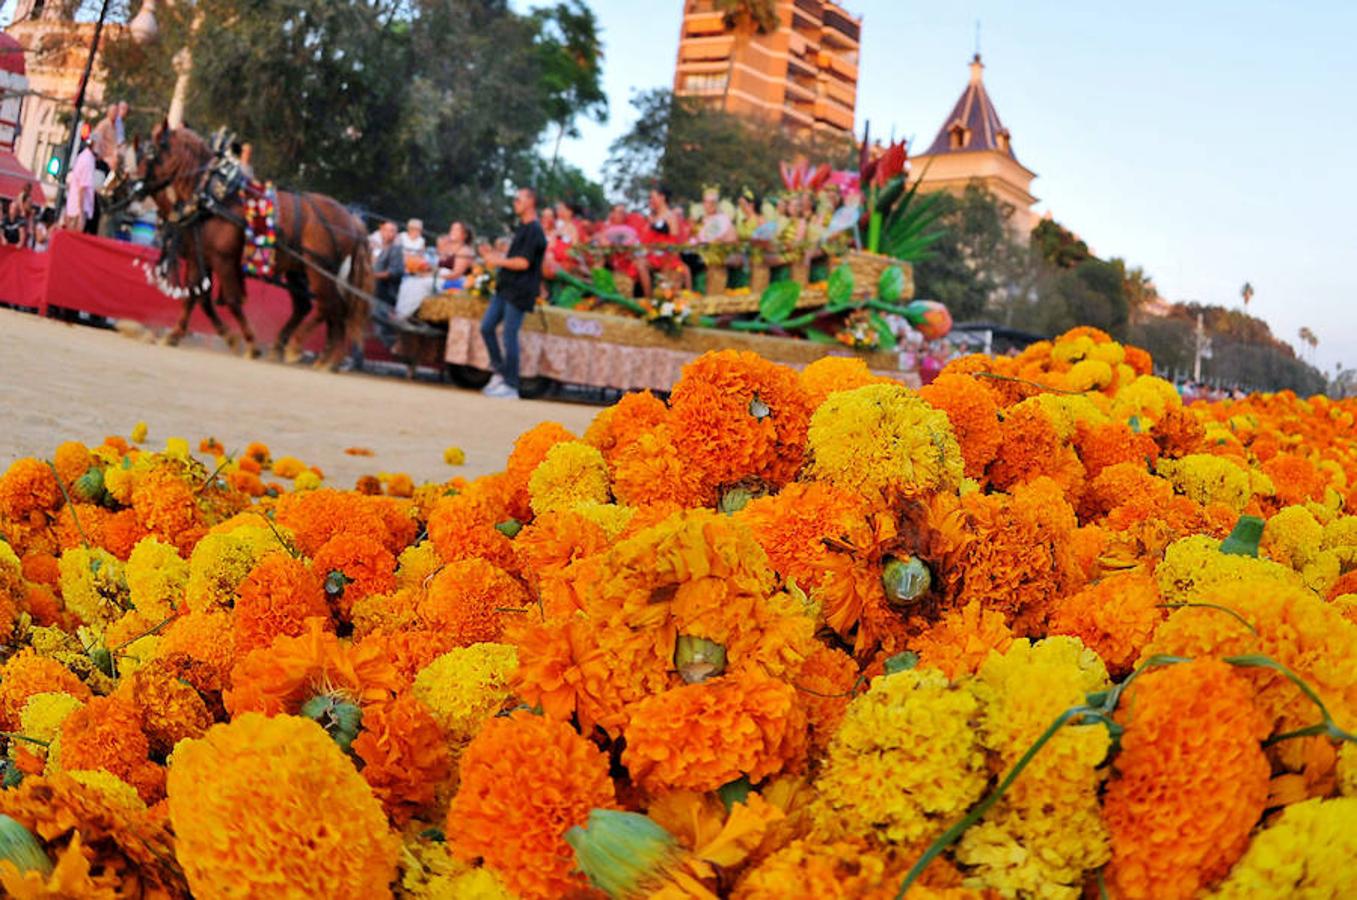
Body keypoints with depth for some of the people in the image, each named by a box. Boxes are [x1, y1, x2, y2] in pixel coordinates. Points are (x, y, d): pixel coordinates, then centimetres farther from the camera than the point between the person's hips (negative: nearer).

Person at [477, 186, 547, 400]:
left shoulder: (534, 230, -12)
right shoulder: (522, 228, 18)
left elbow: (523, 262, -19)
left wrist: (497, 261, -10)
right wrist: (493, 253, 12)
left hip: (519, 292, -10)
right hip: (505, 288, 10)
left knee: (509, 336, -8)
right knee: (486, 327, 8)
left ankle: (510, 386, -1)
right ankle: (499, 372, 18)